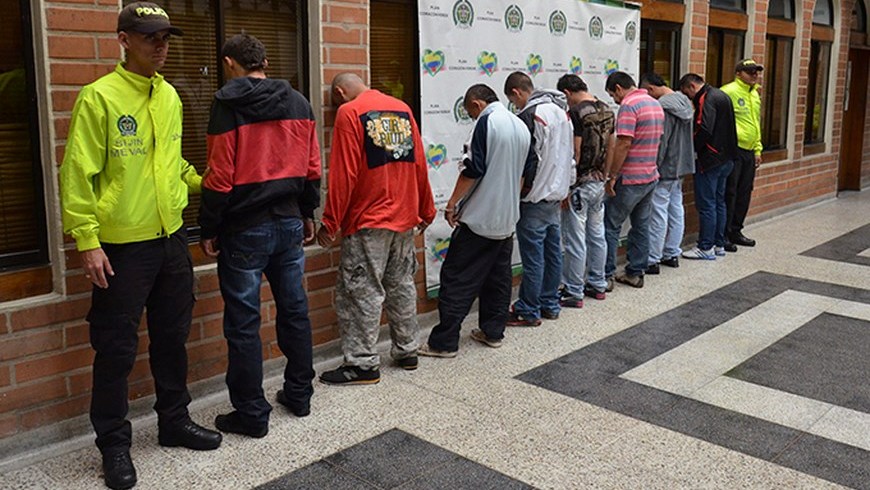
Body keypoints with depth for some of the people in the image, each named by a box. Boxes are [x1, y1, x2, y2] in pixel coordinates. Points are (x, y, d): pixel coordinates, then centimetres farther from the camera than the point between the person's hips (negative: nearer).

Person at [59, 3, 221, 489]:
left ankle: (175, 420, 33)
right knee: (117, 348, 3)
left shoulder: (170, 96, 9)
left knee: (172, 337, 16)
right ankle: (114, 443, 19)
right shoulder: (100, 97, -10)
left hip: (172, 238, 6)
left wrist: (203, 184, 8)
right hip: (122, 247, -6)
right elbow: (78, 174, -12)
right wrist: (87, 240, -16)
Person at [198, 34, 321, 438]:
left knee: (243, 323, 3)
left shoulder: (228, 105, -9)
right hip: (289, 223, 6)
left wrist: (209, 230, -5)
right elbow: (312, 169, 9)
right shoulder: (299, 103, 7)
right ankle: (299, 394, 27)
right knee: (294, 310, 15)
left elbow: (220, 177, -12)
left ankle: (251, 413, 10)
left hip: (245, 228, -5)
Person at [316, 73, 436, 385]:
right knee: (401, 286, 15)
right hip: (405, 217, 7)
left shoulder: (349, 113, -8)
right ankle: (407, 352, 23)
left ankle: (363, 364, 3)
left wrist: (331, 222, -9)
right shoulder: (402, 108, 10)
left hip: (368, 220, -7)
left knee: (361, 292, -1)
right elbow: (419, 164, 11)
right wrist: (425, 210, 18)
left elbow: (344, 174, -14)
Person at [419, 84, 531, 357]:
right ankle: (493, 332, 22)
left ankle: (444, 342, -3)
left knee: (457, 278, -4)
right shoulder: (522, 127, 12)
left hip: (478, 217, -8)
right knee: (499, 277, 15)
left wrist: (452, 203, -11)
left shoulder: (486, 122, -12)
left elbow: (474, 169, -19)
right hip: (507, 218, 8)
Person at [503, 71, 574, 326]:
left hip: (535, 199, -9)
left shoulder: (530, 115, -17)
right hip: (556, 195, 9)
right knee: (553, 252, 14)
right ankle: (550, 304, 24)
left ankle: (528, 311, 7)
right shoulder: (561, 110, 11)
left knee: (533, 257, -1)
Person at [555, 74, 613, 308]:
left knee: (575, 241, -1)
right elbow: (610, 148, 13)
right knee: (597, 235, 16)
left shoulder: (575, 113, -18)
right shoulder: (606, 110, 8)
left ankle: (574, 293, 6)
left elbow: (574, 154, -20)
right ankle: (597, 285, 26)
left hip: (579, 184, -9)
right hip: (598, 182, 9)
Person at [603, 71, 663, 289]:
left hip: (630, 179, -9)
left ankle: (606, 275, 2)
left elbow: (623, 144, -21)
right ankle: (636, 273, 20)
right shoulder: (655, 104, 13)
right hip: (651, 175, 9)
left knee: (611, 226, -1)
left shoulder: (628, 106, -15)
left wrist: (611, 176, -16)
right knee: (641, 226, 13)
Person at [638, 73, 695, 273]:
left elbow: (660, 142, -20)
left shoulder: (662, 107, -20)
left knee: (658, 214, -5)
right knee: (676, 210, 13)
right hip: (681, 166, 10)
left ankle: (652, 260, 0)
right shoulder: (684, 101, 10)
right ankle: (672, 254, 22)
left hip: (665, 169, -10)